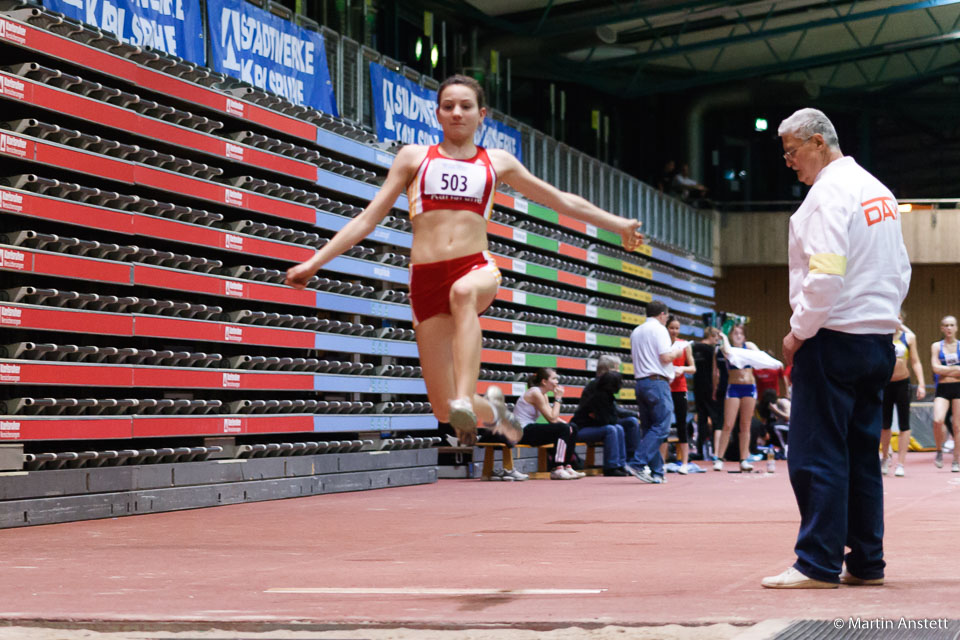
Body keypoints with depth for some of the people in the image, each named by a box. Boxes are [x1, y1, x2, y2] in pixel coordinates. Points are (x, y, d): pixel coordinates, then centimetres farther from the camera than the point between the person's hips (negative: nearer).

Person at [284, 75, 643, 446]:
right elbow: (368, 218, 14)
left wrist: (617, 224, 27)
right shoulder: (414, 158, 15)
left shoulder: (497, 163, 18)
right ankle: (490, 408, 28)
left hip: (477, 268, 0)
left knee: (463, 293, -42)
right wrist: (315, 262, 7)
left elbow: (561, 201, 28)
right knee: (444, 410, -7)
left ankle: (465, 400, -50)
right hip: (426, 278, 0)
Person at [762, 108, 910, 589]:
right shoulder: (878, 190, 16)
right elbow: (901, 271, 18)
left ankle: (818, 564, -6)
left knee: (817, 455, -6)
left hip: (834, 339, -9)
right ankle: (865, 562, 11)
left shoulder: (829, 192, -11)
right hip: (879, 339, 9)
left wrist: (799, 332, -11)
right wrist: (882, 317, 19)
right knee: (862, 454, 10)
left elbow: (825, 275, -21)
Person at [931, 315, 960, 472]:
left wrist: (945, 371, -10)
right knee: (938, 421, -20)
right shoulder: (936, 346, 7)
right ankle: (939, 451, 5)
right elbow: (936, 368, -5)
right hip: (942, 389, 0)